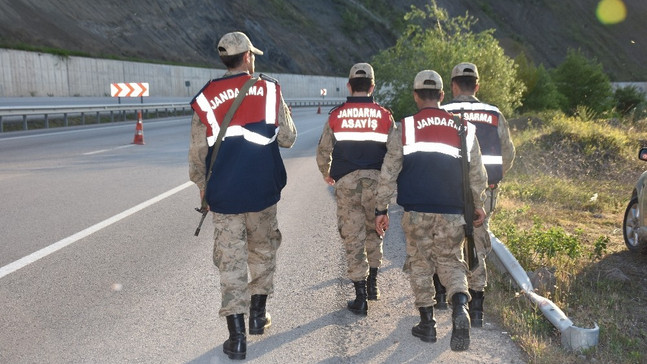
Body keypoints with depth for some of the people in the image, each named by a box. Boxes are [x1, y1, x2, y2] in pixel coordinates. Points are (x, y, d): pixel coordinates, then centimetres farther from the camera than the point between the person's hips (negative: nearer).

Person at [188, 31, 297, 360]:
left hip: (223, 194, 0)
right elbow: (287, 138, 2)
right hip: (263, 191, 0)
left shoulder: (205, 98, 1)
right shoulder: (269, 90, -1)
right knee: (262, 252, 20)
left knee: (231, 262, 6)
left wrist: (203, 187, 19)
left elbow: (197, 152, 4)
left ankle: (237, 337, 8)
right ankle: (258, 316, 30)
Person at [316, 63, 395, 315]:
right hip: (376, 181, 1)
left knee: (353, 238, 4)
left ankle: (361, 298, 6)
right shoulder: (385, 116, 2)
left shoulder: (336, 116, 1)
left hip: (346, 182, -1)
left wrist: (327, 174, 25)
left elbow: (323, 152, 5)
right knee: (373, 232, 22)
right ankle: (372, 283, 23)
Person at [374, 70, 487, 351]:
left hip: (416, 211, -1)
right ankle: (460, 308, -10)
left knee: (420, 263, 12)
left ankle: (427, 324, 18)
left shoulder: (404, 129, -2)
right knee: (451, 262, 15)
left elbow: (388, 173, -2)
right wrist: (479, 206, 23)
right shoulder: (462, 129, 5)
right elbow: (477, 173, 11)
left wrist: (381, 208, 5)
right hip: (453, 212, 2)